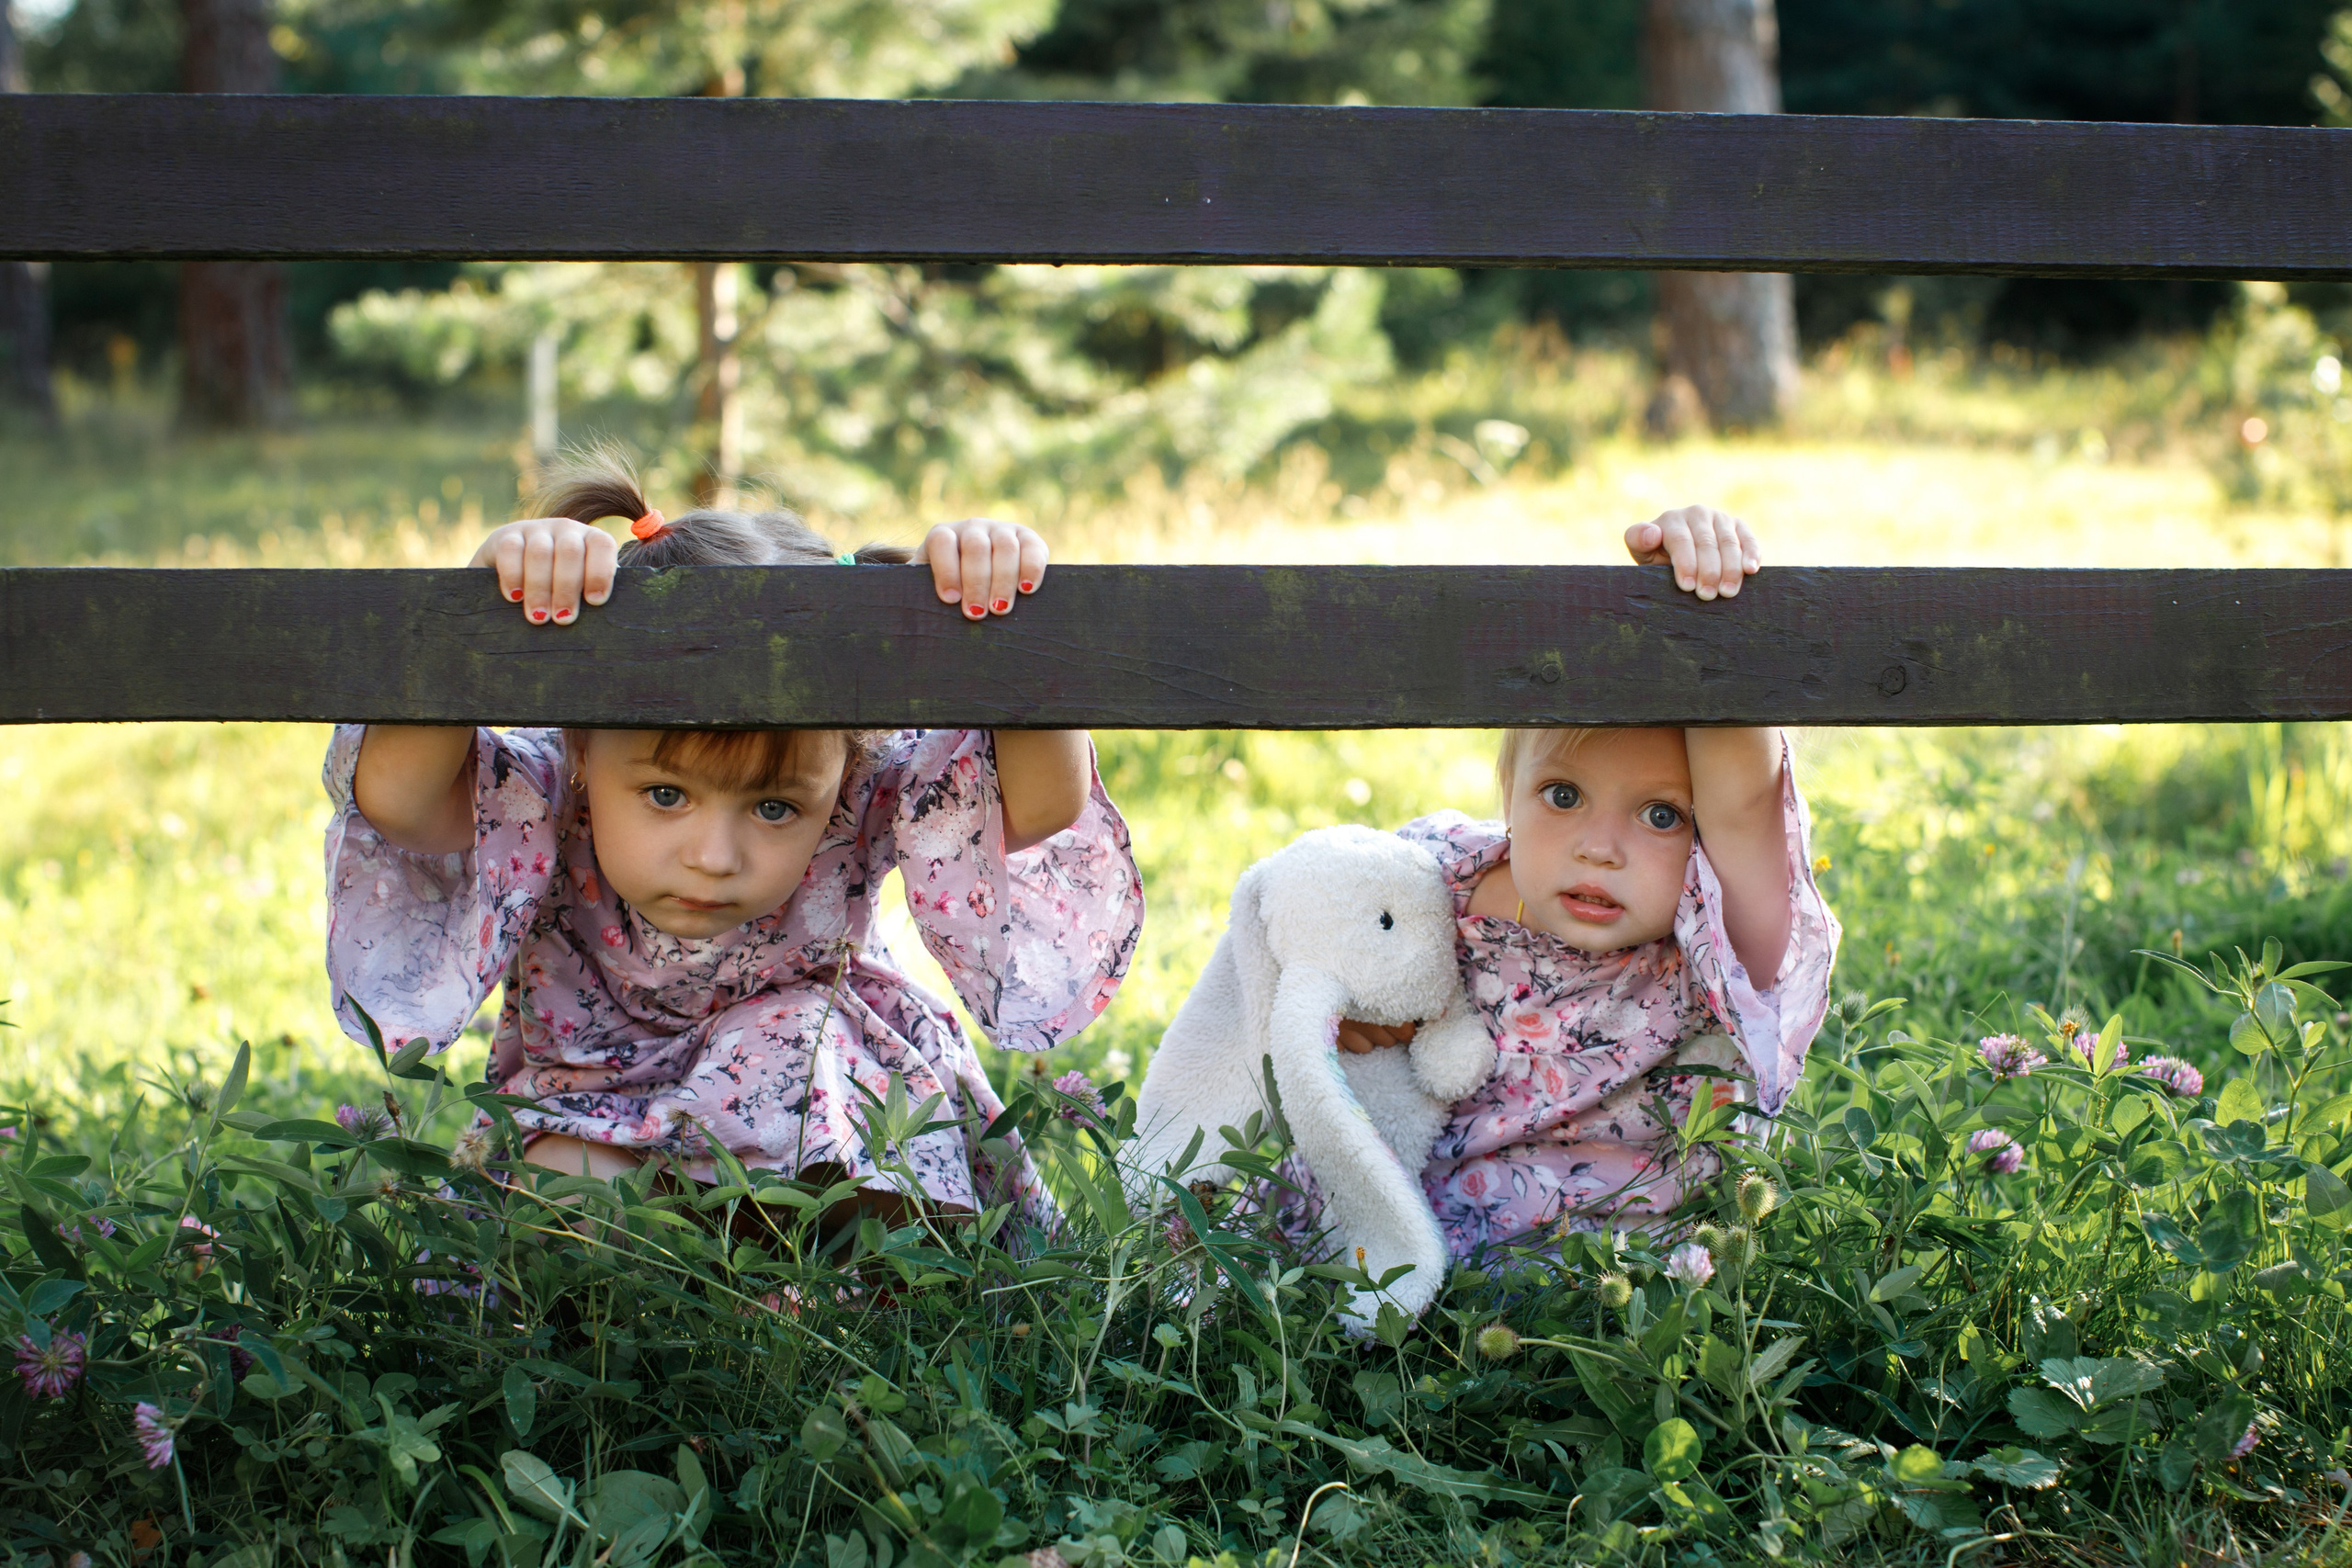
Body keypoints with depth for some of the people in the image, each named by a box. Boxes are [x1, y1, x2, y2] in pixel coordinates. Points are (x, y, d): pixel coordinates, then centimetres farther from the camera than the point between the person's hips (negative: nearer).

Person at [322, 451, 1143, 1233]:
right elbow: (395, 796, -47)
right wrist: (481, 587, -59)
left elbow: (1042, 810, -40)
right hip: (591, 1126, -2)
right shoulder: (544, 796, -29)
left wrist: (1016, 631, -55)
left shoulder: (867, 799, -27)